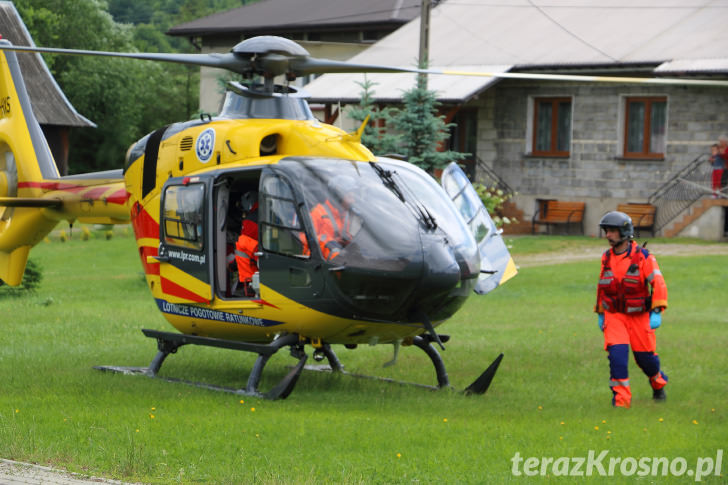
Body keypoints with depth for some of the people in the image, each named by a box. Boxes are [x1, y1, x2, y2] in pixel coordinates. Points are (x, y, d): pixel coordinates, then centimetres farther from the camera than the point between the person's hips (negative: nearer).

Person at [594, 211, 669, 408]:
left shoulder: (643, 257, -11)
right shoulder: (607, 258, 4)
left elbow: (658, 284, -11)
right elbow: (602, 286, 16)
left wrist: (657, 312, -18)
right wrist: (600, 313, 19)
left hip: (639, 316, -2)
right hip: (614, 316, 2)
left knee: (645, 355, 7)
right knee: (617, 352, -16)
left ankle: (658, 384, 39)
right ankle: (620, 398, -12)